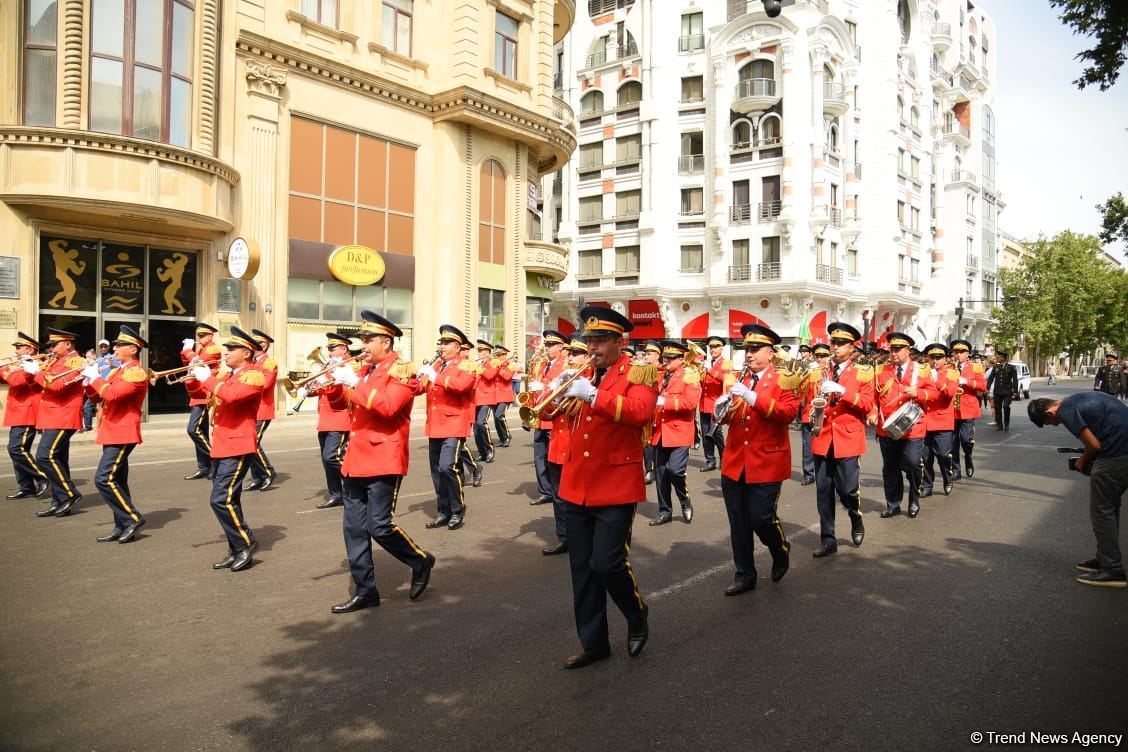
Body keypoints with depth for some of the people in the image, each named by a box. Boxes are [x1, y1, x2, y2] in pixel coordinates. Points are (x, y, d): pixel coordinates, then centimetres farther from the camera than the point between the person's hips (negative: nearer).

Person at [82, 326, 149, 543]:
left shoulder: (136, 373, -13)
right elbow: (96, 398, 18)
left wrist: (95, 377, -13)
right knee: (116, 481, 11)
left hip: (122, 434, -10)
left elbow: (111, 394, -26)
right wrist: (89, 380, 2)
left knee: (103, 479, -14)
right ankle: (122, 527, 16)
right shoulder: (117, 371, 17)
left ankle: (132, 518, -5)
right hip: (112, 432, 10)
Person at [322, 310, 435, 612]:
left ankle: (421, 562, 18)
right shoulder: (365, 370, 15)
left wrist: (354, 383, -21)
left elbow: (387, 406, -24)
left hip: (384, 461, -8)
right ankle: (365, 591, 18)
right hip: (357, 460, 8)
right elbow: (339, 400, 20)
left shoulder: (401, 370, -8)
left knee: (380, 526, -7)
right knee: (354, 528, 8)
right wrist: (335, 380, 2)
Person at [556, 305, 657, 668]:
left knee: (607, 563, -9)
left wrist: (593, 395, -28)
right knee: (582, 568, 10)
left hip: (615, 486, -6)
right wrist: (561, 390, -7)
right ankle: (593, 642, 24)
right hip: (577, 486, 6)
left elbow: (641, 412, -23)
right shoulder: (585, 375, 13)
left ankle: (638, 616, 22)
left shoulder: (639, 373, -5)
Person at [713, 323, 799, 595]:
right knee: (738, 522, 7)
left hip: (766, 463, -5)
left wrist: (752, 397, -25)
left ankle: (781, 551, 27)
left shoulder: (783, 380, -2)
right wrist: (722, 405, -11)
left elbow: (789, 412, -18)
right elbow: (726, 416, 13)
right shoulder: (738, 380, 13)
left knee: (761, 518, -5)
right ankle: (744, 575, 20)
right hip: (734, 462, 5)